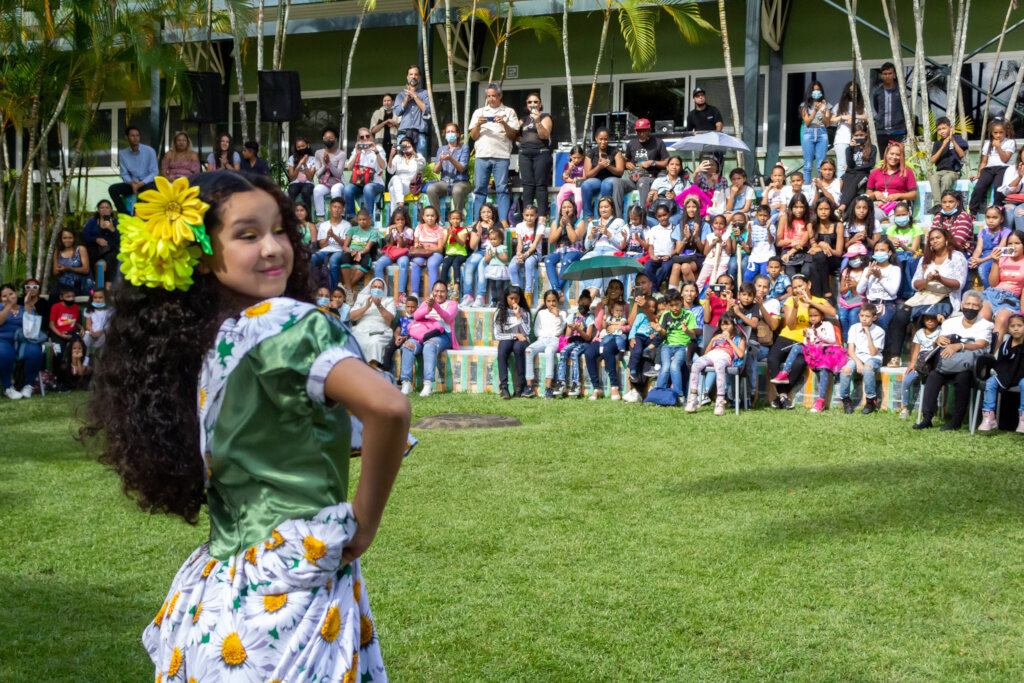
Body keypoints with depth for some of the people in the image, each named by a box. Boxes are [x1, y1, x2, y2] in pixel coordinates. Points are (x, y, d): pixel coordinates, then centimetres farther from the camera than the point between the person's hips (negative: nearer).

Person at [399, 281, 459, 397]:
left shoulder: (451, 304, 18)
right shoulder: (426, 302, 29)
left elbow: (447, 317, -6)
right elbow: (416, 315, 8)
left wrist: (435, 305, -26)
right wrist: (427, 309, -15)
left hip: (441, 334, -3)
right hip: (422, 332, 3)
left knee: (430, 346, -38)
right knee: (408, 345, -30)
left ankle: (428, 384, -48)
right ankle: (406, 383, -36)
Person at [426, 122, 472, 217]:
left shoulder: (464, 148, 4)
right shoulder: (441, 149, 15)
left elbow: (462, 168, -8)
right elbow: (436, 171, 7)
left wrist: (451, 159, -25)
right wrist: (440, 161, -15)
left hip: (461, 182, -3)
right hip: (445, 182, 3)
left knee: (457, 190, -40)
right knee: (431, 189, -29)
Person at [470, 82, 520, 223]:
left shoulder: (509, 112, 13)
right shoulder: (479, 112, 20)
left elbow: (513, 135, 5)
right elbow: (473, 136, 13)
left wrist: (504, 123, -12)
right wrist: (478, 124, -6)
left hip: (501, 155, -2)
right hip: (482, 154, 2)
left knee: (502, 189, -7)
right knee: (479, 189, -1)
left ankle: (503, 220, -9)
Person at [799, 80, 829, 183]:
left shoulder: (825, 105, 11)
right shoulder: (805, 105, 8)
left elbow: (827, 123, 4)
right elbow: (807, 122, 0)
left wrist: (823, 111, -11)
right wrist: (815, 111, -13)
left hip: (822, 133, 1)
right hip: (808, 133, -1)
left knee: (821, 164, -6)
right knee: (808, 165, -5)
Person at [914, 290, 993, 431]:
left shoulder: (985, 325, 5)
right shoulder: (951, 322, 16)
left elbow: (979, 345, -14)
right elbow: (936, 343, 5)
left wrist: (959, 346, -32)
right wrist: (939, 340, -21)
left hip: (969, 367, -3)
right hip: (947, 366, 3)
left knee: (962, 377, -36)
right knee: (933, 375, -28)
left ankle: (956, 421, -27)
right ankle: (927, 418, -28)